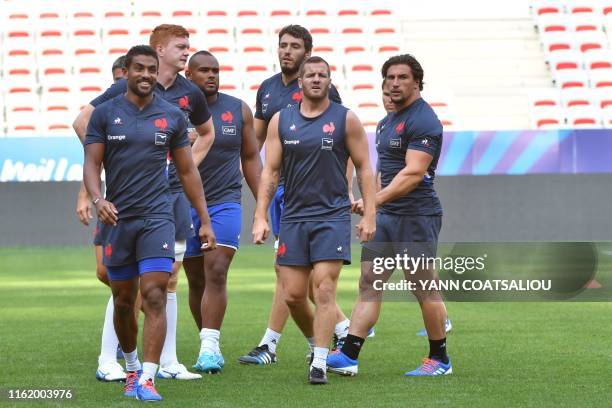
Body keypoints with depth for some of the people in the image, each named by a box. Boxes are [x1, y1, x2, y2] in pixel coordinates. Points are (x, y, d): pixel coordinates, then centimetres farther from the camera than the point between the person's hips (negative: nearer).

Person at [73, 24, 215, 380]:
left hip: (175, 191, 5)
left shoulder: (190, 93, 8)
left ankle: (168, 362, 12)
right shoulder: (129, 88, -7)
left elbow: (207, 132, 27)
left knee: (170, 279, 7)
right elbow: (83, 121, -5)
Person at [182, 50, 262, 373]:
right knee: (196, 281, 7)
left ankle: (210, 347, -17)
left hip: (225, 204, 0)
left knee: (216, 274, -15)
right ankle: (209, 345, 18)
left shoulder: (238, 110, 6)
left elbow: (251, 158, 14)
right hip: (184, 204, 0)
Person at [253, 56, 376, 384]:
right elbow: (270, 171, 8)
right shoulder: (280, 121, 7)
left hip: (333, 216, -3)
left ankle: (319, 363, -12)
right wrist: (260, 216, 0)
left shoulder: (346, 120, 2)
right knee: (292, 295, 2)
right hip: (293, 217, 3)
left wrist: (368, 215, -4)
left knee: (324, 288, -13)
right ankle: (318, 343, 27)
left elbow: (364, 168, 3)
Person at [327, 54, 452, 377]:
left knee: (424, 288, -2)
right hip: (385, 216, 9)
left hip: (416, 215, -9)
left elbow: (413, 173, -20)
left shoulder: (422, 121, -12)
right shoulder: (388, 122, 18)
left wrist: (375, 200, -25)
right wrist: (372, 203, 19)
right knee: (369, 283, 2)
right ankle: (348, 355, -2)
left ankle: (440, 360, 8)